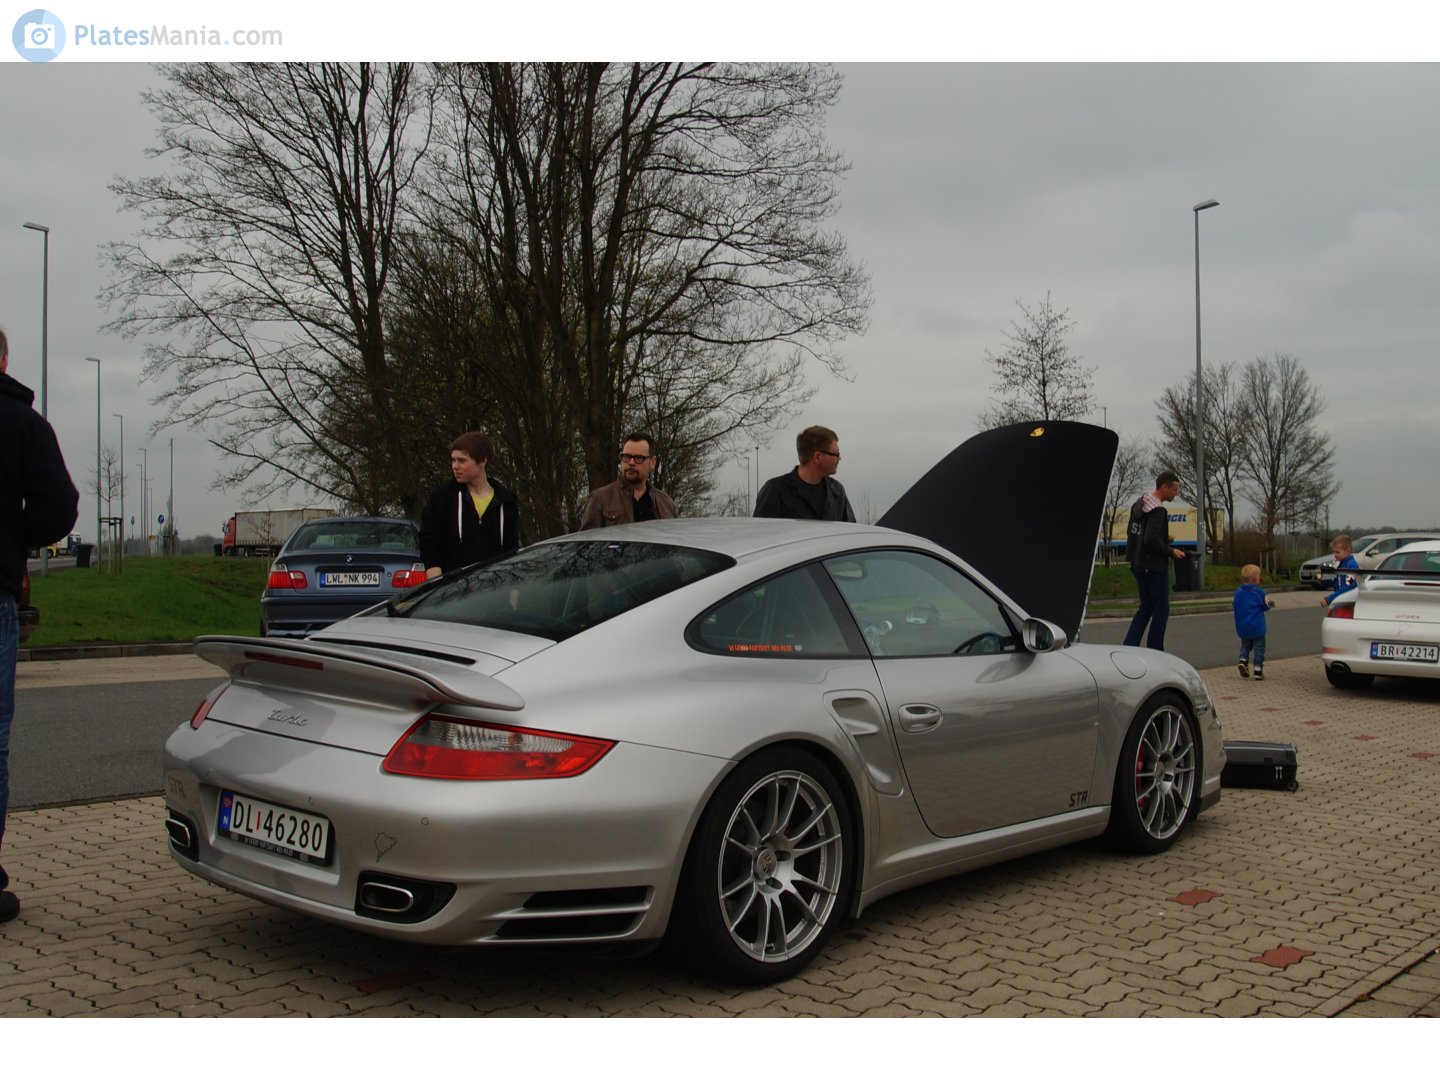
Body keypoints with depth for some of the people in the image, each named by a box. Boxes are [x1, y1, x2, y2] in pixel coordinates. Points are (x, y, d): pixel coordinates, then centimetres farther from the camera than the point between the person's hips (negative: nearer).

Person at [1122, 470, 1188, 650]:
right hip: (1154, 566, -9)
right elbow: (1152, 540, -28)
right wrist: (1171, 552, -14)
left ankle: (1128, 647, 6)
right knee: (1161, 610, 2)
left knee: (1146, 607, 15)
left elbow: (1130, 533, 19)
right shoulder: (1158, 511, -19)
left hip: (1138, 564, 9)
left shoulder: (1138, 504, 11)